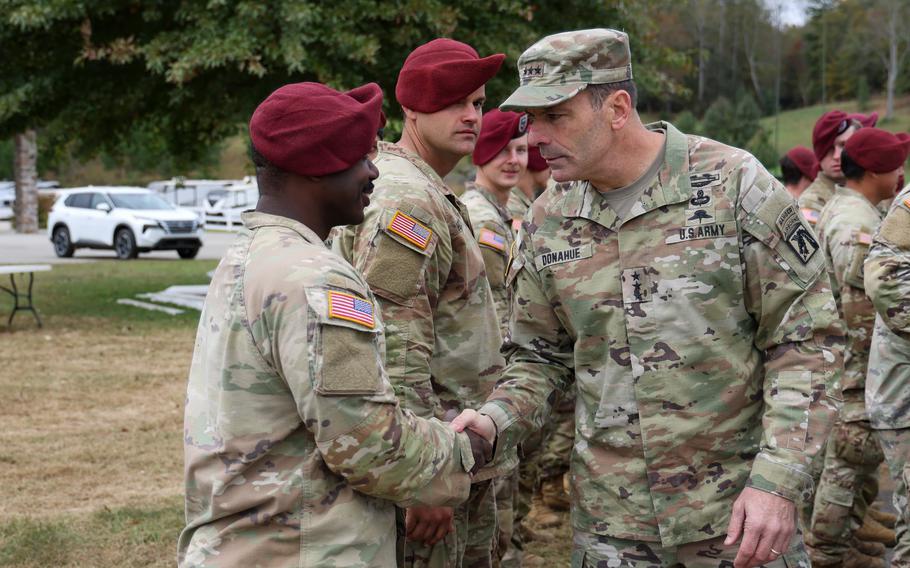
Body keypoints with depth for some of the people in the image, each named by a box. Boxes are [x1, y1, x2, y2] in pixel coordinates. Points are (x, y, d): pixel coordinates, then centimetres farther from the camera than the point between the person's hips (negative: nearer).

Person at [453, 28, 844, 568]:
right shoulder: (548, 221, 3)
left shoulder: (733, 184, -10)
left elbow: (806, 337, -8)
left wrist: (777, 481, -15)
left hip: (737, 509, -3)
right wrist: (497, 421, -8)